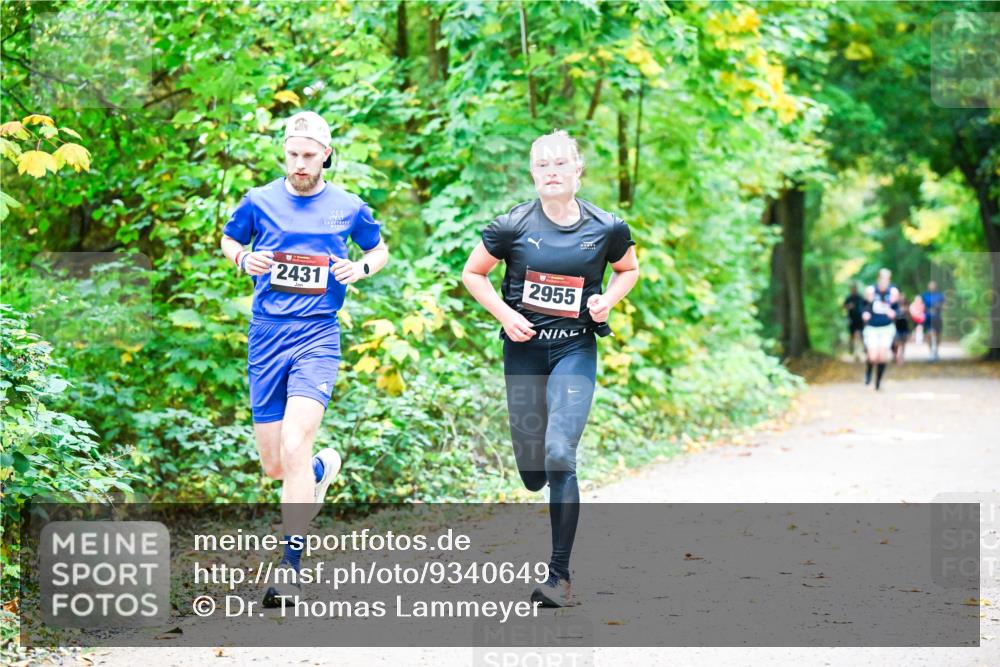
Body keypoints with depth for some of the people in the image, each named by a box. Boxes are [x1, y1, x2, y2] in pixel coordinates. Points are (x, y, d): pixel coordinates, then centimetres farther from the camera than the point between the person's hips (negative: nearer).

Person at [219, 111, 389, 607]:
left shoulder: (348, 208, 4)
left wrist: (362, 268, -2)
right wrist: (243, 258, -1)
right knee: (274, 465, 6)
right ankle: (323, 468, 43)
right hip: (266, 336, 3)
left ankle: (290, 568, -15)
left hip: (318, 335, -2)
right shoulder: (260, 201, 5)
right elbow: (228, 239, 21)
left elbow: (378, 250, 21)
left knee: (294, 449, -21)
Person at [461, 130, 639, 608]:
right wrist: (504, 313, -8)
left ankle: (560, 575, -11)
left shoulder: (607, 228, -3)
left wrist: (608, 300, -4)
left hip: (576, 349, -1)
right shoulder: (512, 226, -6)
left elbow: (629, 269, 16)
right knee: (532, 474, 6)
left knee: (559, 455, -19)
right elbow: (472, 274, 6)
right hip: (524, 348, 1)